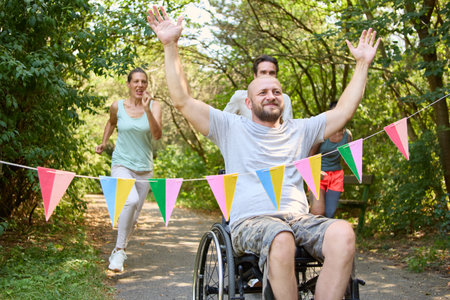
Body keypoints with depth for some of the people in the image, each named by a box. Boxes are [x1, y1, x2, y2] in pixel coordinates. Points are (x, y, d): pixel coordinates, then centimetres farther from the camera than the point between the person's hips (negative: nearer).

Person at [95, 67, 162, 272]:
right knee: (130, 200, -30)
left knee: (133, 217, 7)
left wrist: (147, 110, -27)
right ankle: (119, 250, -18)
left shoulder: (154, 106, -3)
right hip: (121, 164, -2)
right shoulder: (118, 106, -1)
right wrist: (104, 143, 15)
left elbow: (157, 135, -18)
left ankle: (118, 252, 30)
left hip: (144, 168, 2)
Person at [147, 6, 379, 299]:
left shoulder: (300, 130, 25)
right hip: (249, 220, -3)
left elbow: (345, 110, 23)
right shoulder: (231, 128, 15)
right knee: (281, 240, -40)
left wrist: (363, 63, 23)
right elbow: (183, 100, 6)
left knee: (343, 233, -30)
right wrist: (171, 45, 1)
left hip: (298, 217, 4)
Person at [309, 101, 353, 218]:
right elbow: (310, 156, -5)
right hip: (318, 174, -3)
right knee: (317, 212, -20)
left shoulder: (347, 134, 2)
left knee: (330, 214, -3)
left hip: (336, 175, 4)